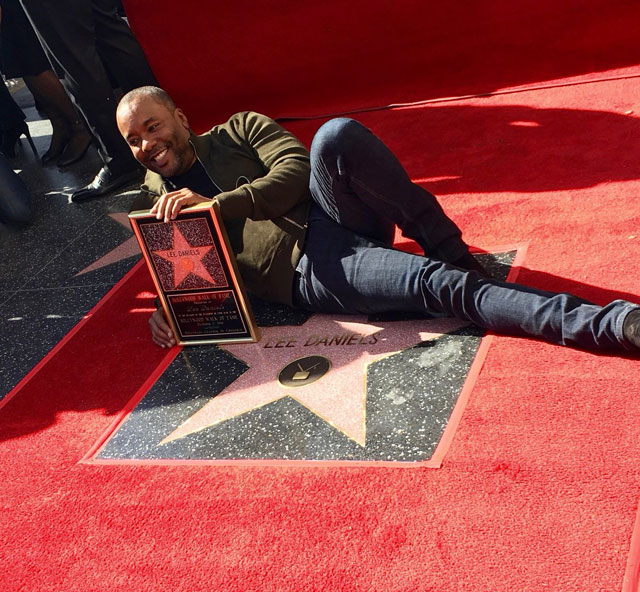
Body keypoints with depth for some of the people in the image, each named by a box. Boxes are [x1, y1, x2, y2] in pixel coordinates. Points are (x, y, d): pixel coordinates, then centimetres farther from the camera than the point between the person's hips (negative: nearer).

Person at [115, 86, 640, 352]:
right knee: (438, 285, -28)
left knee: (337, 137, -34)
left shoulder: (238, 130, 17)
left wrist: (215, 203, -12)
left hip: (329, 213, 1)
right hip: (307, 271, -1)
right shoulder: (152, 206, 22)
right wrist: (165, 307, -5)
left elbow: (296, 169, 0)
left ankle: (449, 248, -19)